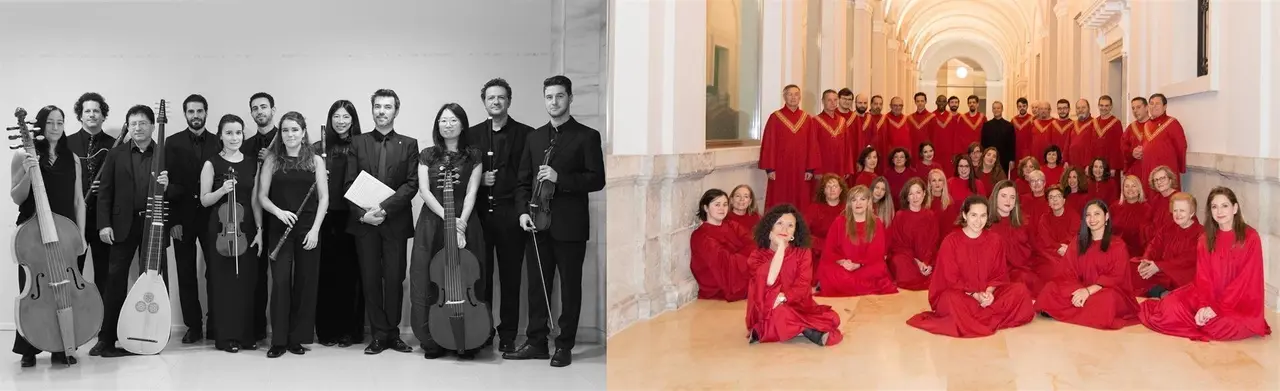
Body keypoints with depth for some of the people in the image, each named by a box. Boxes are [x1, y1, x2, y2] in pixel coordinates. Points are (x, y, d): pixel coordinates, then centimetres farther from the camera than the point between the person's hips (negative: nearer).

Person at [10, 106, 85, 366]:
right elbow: (16, 198, -2)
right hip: (32, 232, -2)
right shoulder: (24, 156, 1)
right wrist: (27, 174, -18)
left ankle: (62, 348, 12)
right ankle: (29, 350, 13)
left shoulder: (72, 159, 10)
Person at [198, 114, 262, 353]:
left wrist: (259, 230, -1)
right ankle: (226, 336, 8)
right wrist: (222, 190, -19)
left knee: (247, 281, 4)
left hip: (246, 228, 2)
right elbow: (204, 200, -1)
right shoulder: (212, 164, 0)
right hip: (220, 229, -2)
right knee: (223, 282, 1)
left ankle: (247, 334, 13)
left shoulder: (253, 164, 7)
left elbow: (255, 200, 6)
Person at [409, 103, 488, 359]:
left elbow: (471, 193, -2)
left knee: (466, 281, -3)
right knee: (430, 282, -2)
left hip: (465, 221, -1)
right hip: (432, 222, 1)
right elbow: (424, 191, 0)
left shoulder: (473, 156, 7)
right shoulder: (427, 155, 10)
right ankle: (433, 340, 5)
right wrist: (447, 217, -13)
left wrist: (461, 222, -16)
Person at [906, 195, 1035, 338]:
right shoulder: (950, 242, -9)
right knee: (952, 300, -39)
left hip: (988, 294, 5)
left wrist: (989, 292, -16)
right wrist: (975, 295, -22)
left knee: (1020, 290, -19)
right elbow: (952, 279, -10)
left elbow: (999, 274, 5)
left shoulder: (994, 241, 3)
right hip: (958, 294, -5)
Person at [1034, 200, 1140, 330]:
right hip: (1081, 290, 3)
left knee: (1106, 300, -39)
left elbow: (1116, 278, -10)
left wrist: (1089, 291, -24)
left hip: (1110, 292, -3)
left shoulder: (1118, 245, -1)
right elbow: (1068, 273, 2)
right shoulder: (1077, 243, 11)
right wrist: (1077, 291, -20)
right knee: (1050, 290, -21)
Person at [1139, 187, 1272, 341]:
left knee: (1227, 326, -34)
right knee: (1170, 308, -23)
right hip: (1210, 295, 3)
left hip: (1242, 300, -3)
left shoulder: (1251, 237, -8)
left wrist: (1217, 307, -20)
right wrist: (1204, 305, -21)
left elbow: (1247, 279, -14)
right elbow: (1203, 276, -2)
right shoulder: (1205, 239, 6)